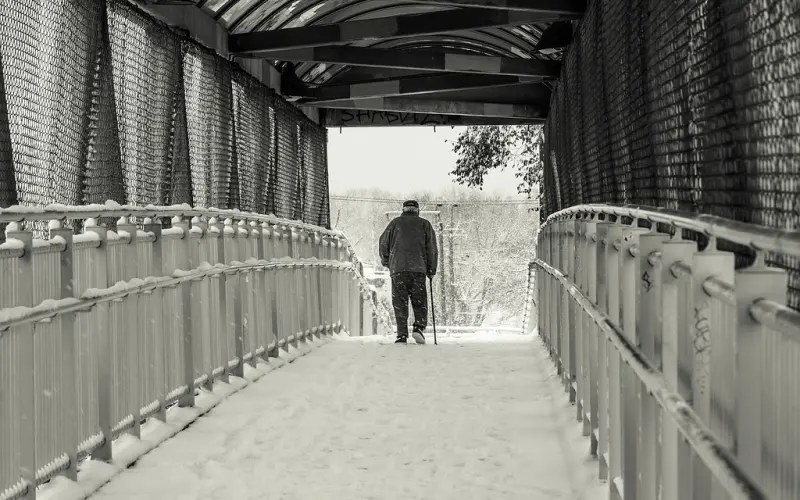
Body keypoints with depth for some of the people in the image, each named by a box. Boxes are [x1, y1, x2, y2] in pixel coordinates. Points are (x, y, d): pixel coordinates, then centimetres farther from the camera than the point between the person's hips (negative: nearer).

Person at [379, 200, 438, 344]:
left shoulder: (395, 223, 11)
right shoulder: (424, 224, 11)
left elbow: (383, 243, 12)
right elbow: (432, 249, 7)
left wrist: (386, 261, 29)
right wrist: (431, 270, 15)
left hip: (398, 268, 0)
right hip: (418, 269, 0)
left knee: (400, 303, 1)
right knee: (420, 302, 8)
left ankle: (402, 335, -6)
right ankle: (419, 327, -12)